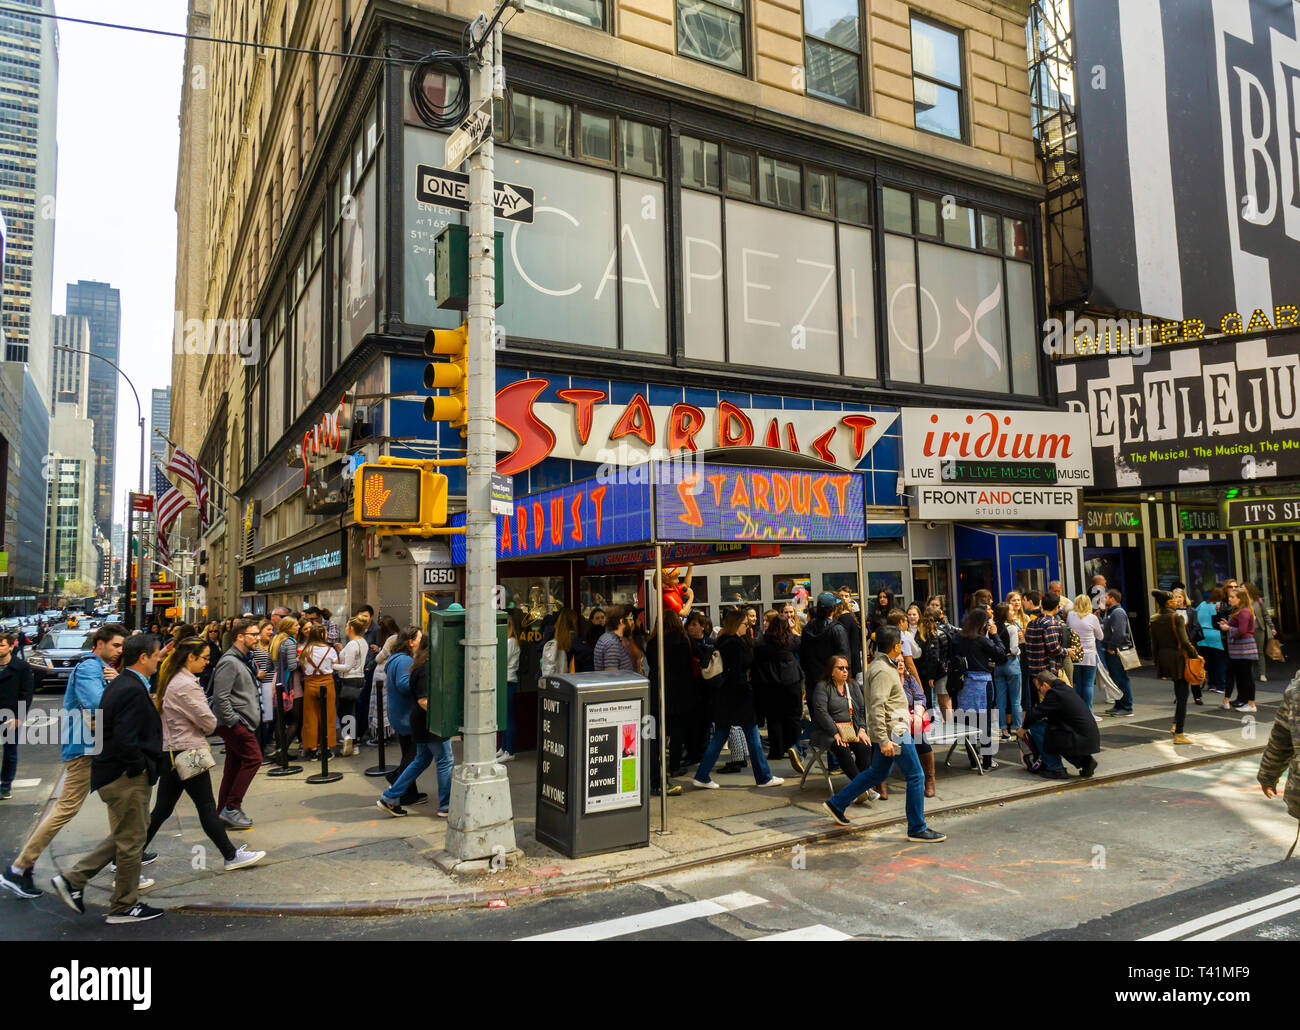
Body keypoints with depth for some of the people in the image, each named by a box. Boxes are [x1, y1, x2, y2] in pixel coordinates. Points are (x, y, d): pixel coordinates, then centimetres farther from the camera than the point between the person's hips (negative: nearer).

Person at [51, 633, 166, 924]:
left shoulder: (119, 684, 9)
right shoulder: (133, 691, -23)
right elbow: (125, 741, -29)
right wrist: (143, 767, -14)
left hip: (114, 773, 10)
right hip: (128, 779, -10)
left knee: (124, 836, 23)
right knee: (131, 841, 5)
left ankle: (73, 879, 24)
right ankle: (124, 906, 18)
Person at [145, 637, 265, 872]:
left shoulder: (172, 679, 11)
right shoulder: (186, 685, -20)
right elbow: (209, 722, -17)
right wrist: (205, 730, 5)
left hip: (170, 753, 9)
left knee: (162, 809, 14)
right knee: (207, 808, -1)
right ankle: (232, 856, 8)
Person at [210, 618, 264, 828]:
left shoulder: (245, 660, 16)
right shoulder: (230, 662, -16)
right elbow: (220, 697, -21)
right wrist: (233, 722, -19)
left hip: (241, 723, 10)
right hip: (234, 723, -10)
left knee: (234, 766, 12)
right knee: (253, 758, -10)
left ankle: (224, 812, 19)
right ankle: (232, 808, -5)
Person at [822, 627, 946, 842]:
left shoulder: (882, 665, 13)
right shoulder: (883, 671, -20)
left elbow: (872, 699, 24)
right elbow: (877, 707, -25)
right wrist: (883, 740, -27)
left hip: (890, 731, 11)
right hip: (894, 732, -11)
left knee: (877, 773, 19)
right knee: (916, 776, -3)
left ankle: (837, 803, 26)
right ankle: (917, 829, 6)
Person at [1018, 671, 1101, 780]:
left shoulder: (1054, 694, -13)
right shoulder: (1066, 688, 15)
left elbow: (1035, 713, -10)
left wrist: (1024, 728, 7)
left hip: (1080, 741, -10)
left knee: (1036, 727, -6)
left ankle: (1056, 769, 0)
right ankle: (1085, 761, 17)